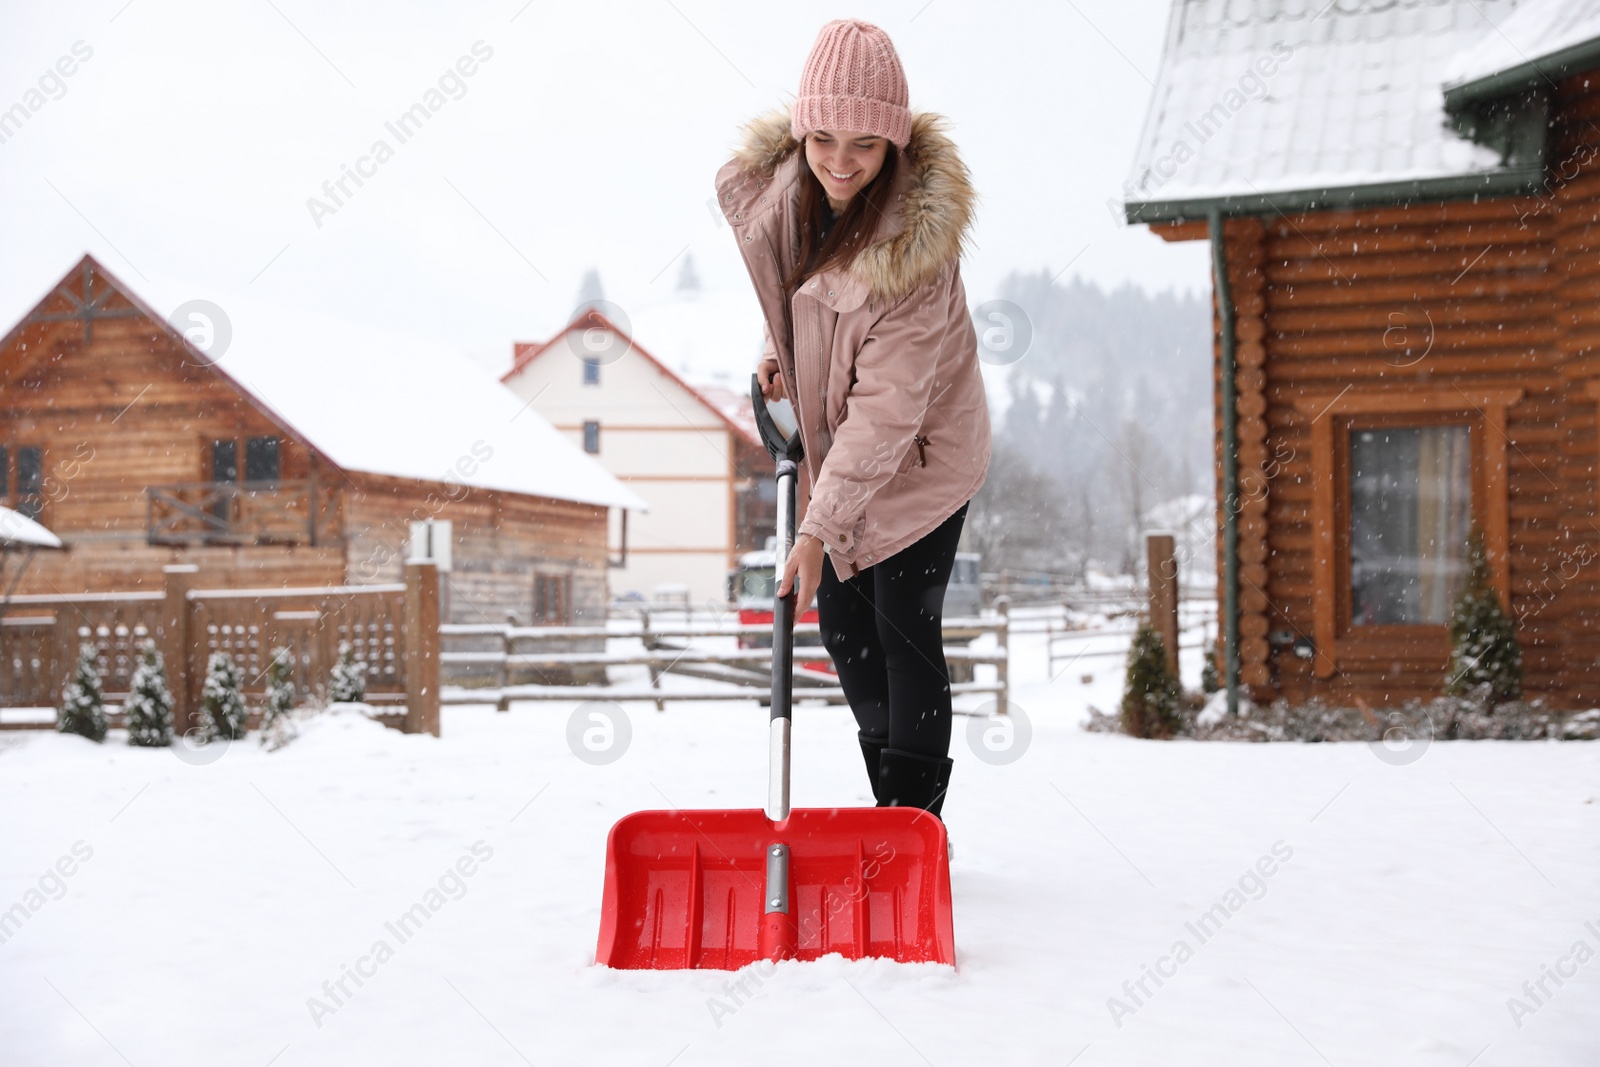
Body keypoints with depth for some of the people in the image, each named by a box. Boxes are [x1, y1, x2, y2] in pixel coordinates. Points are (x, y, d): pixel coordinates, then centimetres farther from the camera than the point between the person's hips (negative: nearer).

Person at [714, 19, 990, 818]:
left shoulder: (915, 239, -32)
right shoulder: (771, 182, -14)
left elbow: (887, 404, -32)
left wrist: (821, 525, -33)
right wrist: (779, 348, -1)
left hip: (919, 449, -7)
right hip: (836, 443, 7)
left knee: (906, 629, -5)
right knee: (842, 622, 11)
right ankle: (890, 802, 27)